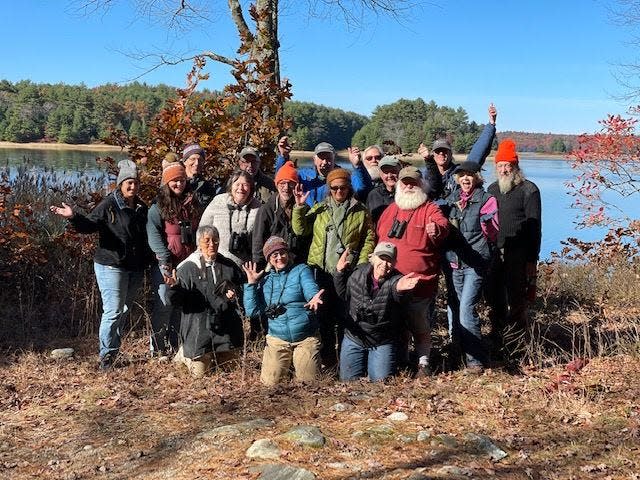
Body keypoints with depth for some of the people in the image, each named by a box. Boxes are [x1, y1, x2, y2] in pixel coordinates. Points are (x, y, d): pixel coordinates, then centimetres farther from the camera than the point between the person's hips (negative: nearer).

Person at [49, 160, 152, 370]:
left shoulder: (141, 208, 11)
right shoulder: (108, 205, -9)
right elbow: (89, 225, -19)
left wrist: (148, 260, 16)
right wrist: (74, 217, -37)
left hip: (136, 268, 7)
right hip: (111, 266, -7)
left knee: (124, 310, 15)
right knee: (113, 311, -10)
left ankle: (113, 349, 28)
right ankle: (107, 355, 0)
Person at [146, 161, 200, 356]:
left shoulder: (193, 204, 12)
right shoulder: (158, 206, -3)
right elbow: (153, 233, -11)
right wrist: (165, 258, -19)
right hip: (166, 264, -5)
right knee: (164, 303, -4)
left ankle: (175, 345, 20)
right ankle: (157, 347, 5)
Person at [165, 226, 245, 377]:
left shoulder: (229, 266, 2)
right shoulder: (188, 268, -8)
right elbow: (176, 300, -11)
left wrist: (235, 293, -4)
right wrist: (174, 287, -31)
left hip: (225, 325, 4)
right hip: (199, 328, -3)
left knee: (225, 358, 15)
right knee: (199, 371, 5)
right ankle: (184, 353, 35)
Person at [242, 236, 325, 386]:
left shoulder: (301, 270, 4)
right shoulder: (265, 281, 11)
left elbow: (311, 288, -16)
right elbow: (253, 311, 2)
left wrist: (314, 298, -38)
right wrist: (251, 283, -3)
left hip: (306, 338, -2)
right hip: (277, 339, 2)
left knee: (308, 381, -2)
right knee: (270, 382, -4)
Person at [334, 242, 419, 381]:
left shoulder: (395, 280, -17)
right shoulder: (359, 272, -4)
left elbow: (399, 295, -43)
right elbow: (344, 294, 14)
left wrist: (399, 288, -67)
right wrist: (340, 272, 0)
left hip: (383, 344, -3)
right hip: (353, 339, 3)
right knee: (348, 381, 6)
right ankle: (363, 365, 37)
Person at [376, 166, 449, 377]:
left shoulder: (430, 209, -2)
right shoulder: (390, 210, 14)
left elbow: (443, 224, -23)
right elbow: (378, 237, 24)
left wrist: (437, 229, -46)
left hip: (419, 282, -5)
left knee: (419, 326, 3)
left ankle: (423, 362, 16)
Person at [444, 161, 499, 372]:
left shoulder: (487, 200, 0)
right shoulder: (452, 199, 14)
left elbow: (493, 234, -7)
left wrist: (486, 221, -24)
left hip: (476, 263, -5)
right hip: (453, 261, 5)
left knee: (466, 308, -15)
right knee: (453, 308, 6)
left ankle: (475, 358, -6)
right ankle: (457, 353, 19)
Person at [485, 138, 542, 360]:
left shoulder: (529, 190, -4)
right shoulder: (492, 189, 15)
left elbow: (535, 227, -7)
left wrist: (532, 259, -11)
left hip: (518, 256, -6)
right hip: (494, 254, 6)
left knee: (516, 302, -4)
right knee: (494, 299, 11)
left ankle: (516, 347, 5)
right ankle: (497, 342, 24)